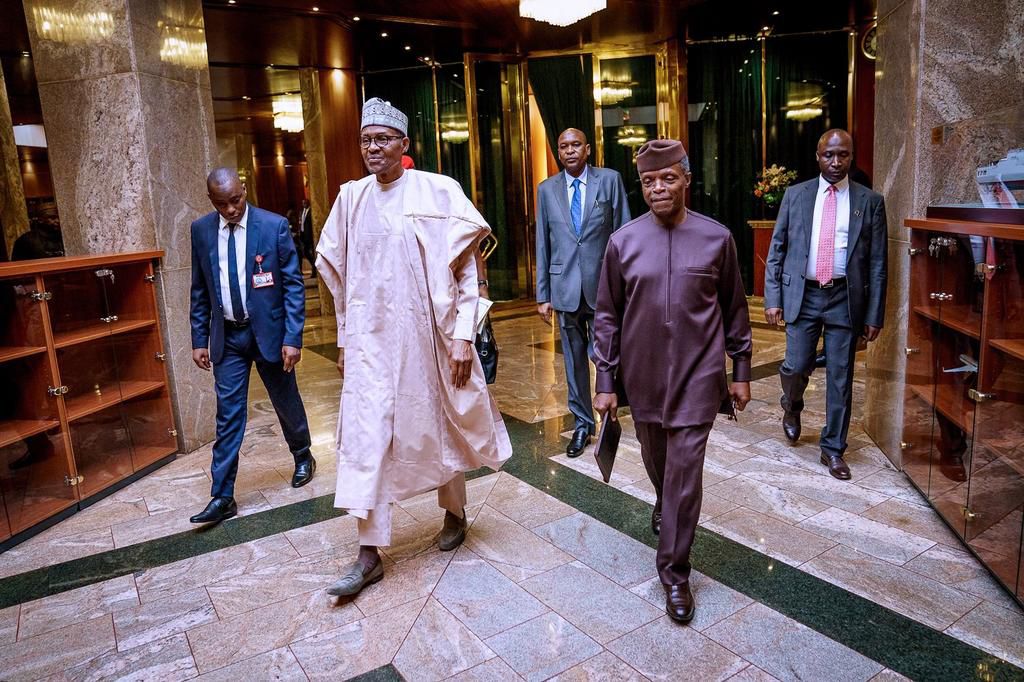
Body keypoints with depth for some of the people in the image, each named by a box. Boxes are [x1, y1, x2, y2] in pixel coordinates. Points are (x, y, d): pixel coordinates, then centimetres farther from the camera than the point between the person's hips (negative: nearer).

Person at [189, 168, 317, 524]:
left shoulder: (274, 225, -9)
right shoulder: (200, 230, 1)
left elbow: (293, 284, -9)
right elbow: (199, 290, 8)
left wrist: (292, 338, -14)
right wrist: (199, 339, 5)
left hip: (269, 330, -2)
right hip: (227, 336, 2)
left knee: (287, 402, 13)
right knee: (228, 416, 3)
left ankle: (303, 457, 40)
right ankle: (222, 497, 10)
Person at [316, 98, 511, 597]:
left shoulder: (438, 193, -6)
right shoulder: (351, 198, 5)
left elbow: (464, 270, -7)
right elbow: (341, 277, 11)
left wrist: (462, 336, -12)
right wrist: (345, 340, 10)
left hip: (426, 334, -2)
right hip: (371, 339, 3)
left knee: (440, 428, 12)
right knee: (365, 438, 0)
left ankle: (455, 513, 37)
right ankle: (369, 553, 10)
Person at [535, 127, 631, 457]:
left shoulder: (610, 180, 1)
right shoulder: (547, 189, 7)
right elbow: (542, 244, 8)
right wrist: (542, 294, 6)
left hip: (603, 284, -2)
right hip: (565, 287, 2)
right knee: (574, 360, 9)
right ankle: (582, 424, 23)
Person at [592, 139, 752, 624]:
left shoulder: (717, 238, -3)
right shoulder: (623, 242, -2)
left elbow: (734, 310, 5)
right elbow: (607, 316, 1)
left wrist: (741, 371, 6)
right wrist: (606, 382, 0)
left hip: (697, 376, -2)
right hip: (643, 377, 2)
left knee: (685, 471, -2)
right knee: (657, 463, 20)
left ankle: (674, 572, 13)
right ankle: (666, 505, 53)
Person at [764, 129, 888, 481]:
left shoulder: (870, 201, 3)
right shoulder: (795, 195, 5)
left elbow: (877, 263, 2)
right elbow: (776, 249, 5)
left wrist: (874, 314, -2)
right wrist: (773, 298, -2)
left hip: (845, 298, 0)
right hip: (803, 294, 0)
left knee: (840, 378, 4)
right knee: (796, 366, 0)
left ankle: (833, 448, 19)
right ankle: (792, 407, 35)